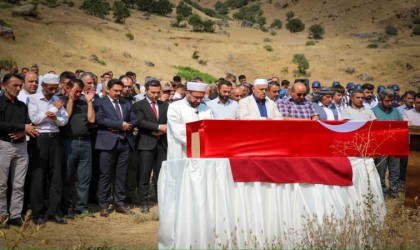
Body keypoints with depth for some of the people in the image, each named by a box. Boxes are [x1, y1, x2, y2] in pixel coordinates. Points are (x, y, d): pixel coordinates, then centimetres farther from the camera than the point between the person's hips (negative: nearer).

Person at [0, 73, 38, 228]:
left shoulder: (22, 105, 16)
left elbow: (29, 125, 11)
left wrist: (23, 132, -11)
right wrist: (22, 127, -17)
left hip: (21, 146, 5)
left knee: (18, 185, 5)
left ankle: (15, 215, 10)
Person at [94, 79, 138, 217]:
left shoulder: (126, 103, 17)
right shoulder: (100, 102, 1)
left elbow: (134, 120, 12)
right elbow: (100, 119, -13)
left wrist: (127, 126, -9)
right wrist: (120, 125, -14)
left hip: (125, 143, 5)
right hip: (108, 143, -5)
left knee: (121, 175, 9)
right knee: (106, 175, 0)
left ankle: (119, 204, 18)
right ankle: (104, 206, 8)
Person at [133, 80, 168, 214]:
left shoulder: (165, 105, 16)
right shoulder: (138, 106, 3)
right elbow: (141, 122, -12)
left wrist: (164, 130, -11)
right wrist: (159, 127, -17)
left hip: (162, 143, 4)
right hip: (146, 144, -3)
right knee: (144, 175, -1)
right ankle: (144, 203, 5)